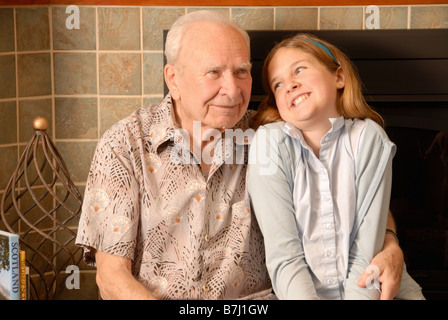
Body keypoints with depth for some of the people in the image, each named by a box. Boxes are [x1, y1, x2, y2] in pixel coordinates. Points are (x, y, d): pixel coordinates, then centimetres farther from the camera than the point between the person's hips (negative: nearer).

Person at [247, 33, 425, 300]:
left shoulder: (369, 138, -4)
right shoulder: (270, 143, -6)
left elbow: (366, 252, -7)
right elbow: (284, 257, -10)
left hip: (370, 288, -1)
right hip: (300, 289, 1)